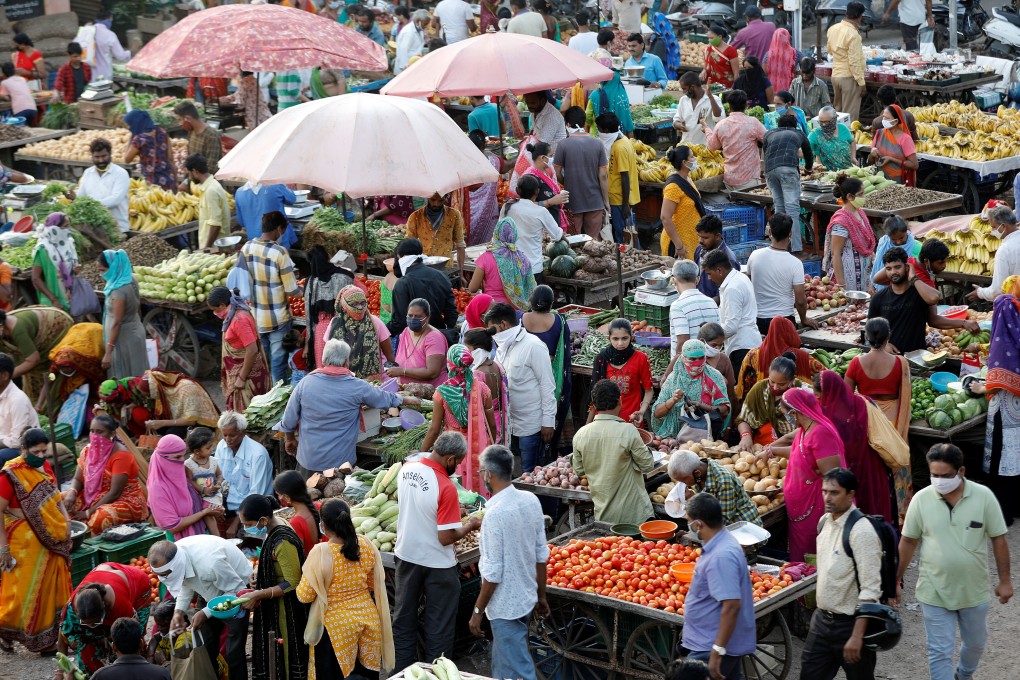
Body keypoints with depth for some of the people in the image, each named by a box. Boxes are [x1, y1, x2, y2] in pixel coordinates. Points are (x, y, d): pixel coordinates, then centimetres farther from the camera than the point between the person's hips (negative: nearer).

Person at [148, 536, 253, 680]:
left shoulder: (209, 564, -41)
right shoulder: (170, 559, -19)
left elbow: (236, 590, -27)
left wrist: (206, 613, -32)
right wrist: (179, 611, -12)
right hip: (211, 593, 7)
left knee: (234, 653, -11)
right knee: (206, 649, 8)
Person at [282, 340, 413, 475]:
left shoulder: (305, 383, -7)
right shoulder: (357, 387, -10)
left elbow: (288, 422, -1)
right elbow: (388, 399, 7)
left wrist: (290, 440, 19)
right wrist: (409, 400, 27)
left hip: (308, 460, 2)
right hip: (341, 462, -2)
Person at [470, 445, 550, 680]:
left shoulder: (496, 514, -23)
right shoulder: (531, 501, -2)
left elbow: (493, 573, -20)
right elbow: (542, 554, 7)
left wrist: (477, 612, -10)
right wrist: (541, 596, 18)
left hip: (506, 607, -8)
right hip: (526, 598, 8)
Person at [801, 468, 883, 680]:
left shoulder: (861, 531, -21)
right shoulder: (825, 521, 4)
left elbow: (870, 590, -23)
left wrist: (857, 635, -26)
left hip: (850, 623, -7)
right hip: (822, 618, 7)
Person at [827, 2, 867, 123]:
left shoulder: (832, 29, 2)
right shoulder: (853, 34, -21)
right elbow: (855, 62, -21)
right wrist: (861, 82, -15)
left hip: (835, 75, 8)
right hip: (849, 77, -8)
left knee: (837, 112, 17)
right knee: (850, 114, -1)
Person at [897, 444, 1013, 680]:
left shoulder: (983, 496, -13)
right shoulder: (921, 499, -12)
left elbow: (998, 539, -4)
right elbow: (908, 542, -1)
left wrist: (1004, 581, -2)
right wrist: (896, 581, 2)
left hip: (974, 591, 2)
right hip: (935, 593, -2)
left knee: (976, 644, 22)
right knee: (940, 652, 1)